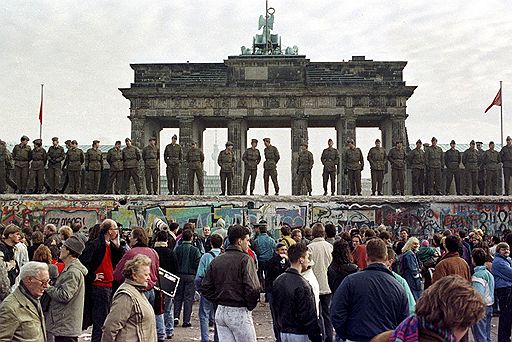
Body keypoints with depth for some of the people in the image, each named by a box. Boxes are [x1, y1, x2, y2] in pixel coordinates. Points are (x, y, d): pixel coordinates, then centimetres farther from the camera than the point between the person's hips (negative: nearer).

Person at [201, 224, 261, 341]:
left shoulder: (216, 260, 8)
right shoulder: (245, 259, -12)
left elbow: (205, 288, 8)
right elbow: (252, 289, -20)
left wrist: (219, 301, 11)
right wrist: (250, 306, -4)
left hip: (220, 312, 6)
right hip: (239, 312, -6)